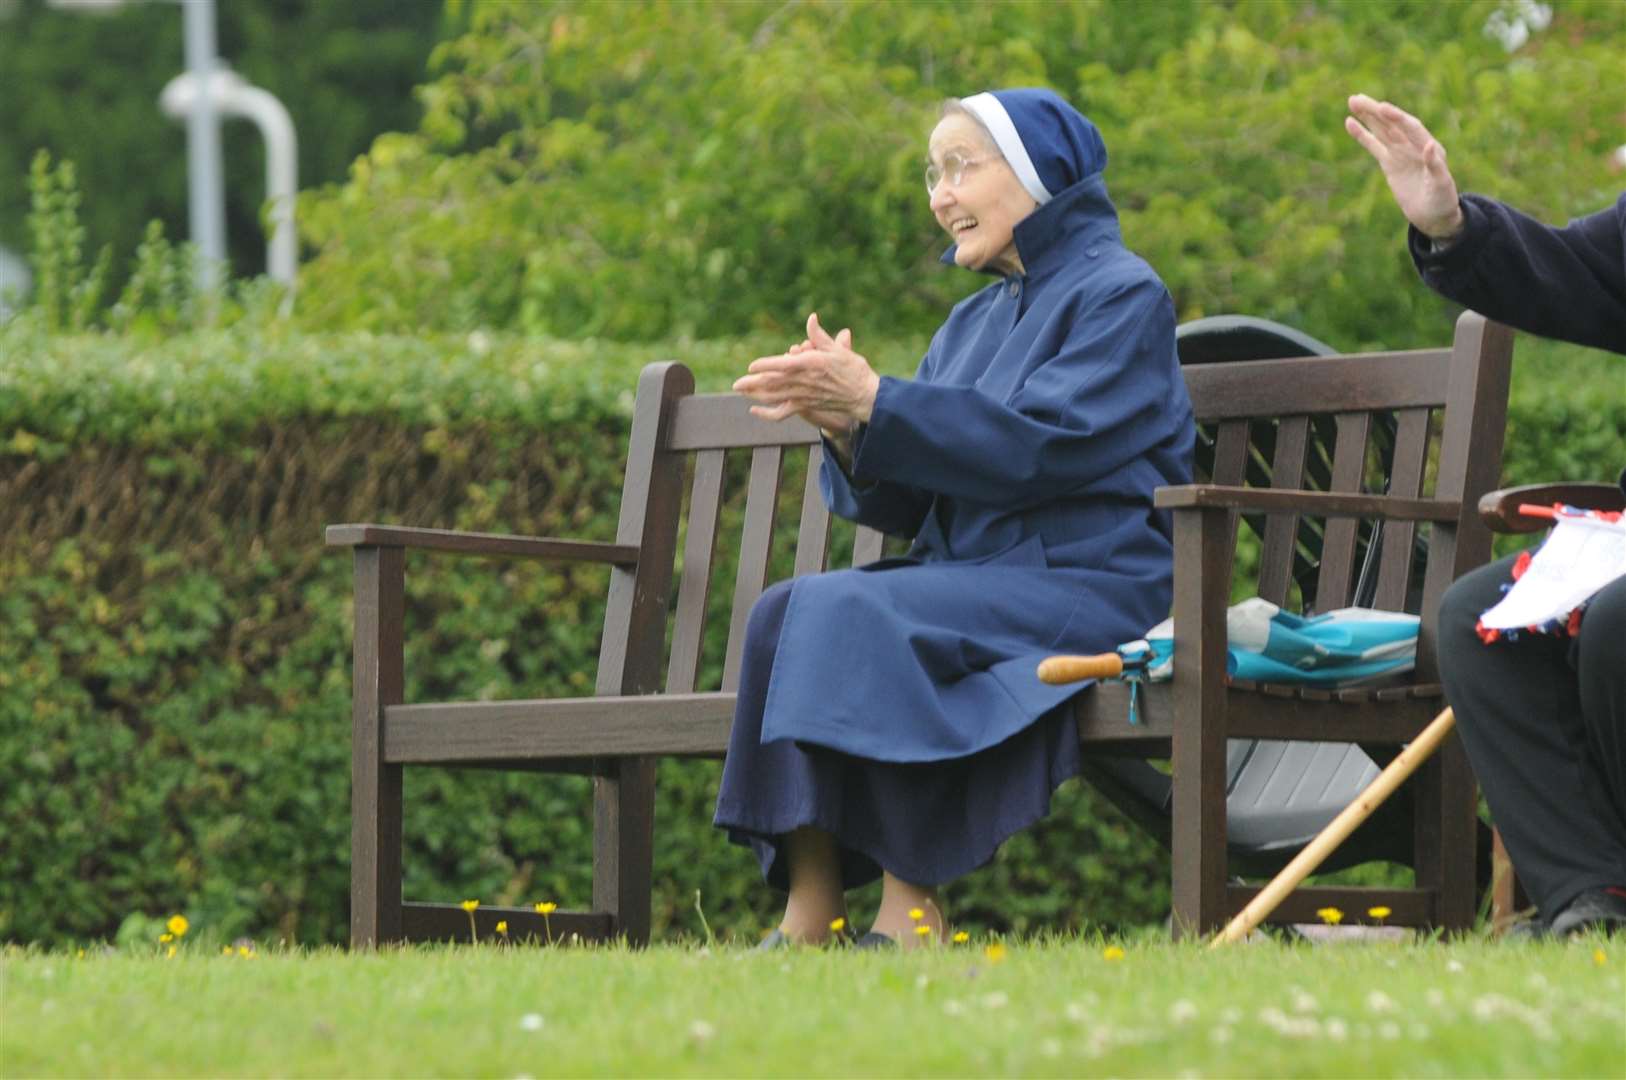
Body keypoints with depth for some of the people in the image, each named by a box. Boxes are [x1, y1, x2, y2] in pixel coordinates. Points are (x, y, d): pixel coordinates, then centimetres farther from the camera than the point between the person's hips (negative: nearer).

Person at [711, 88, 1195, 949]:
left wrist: (874, 402, -21)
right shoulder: (974, 322, 21)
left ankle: (910, 913, -29)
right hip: (968, 579, 8)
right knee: (785, 611, -17)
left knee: (851, 613, -29)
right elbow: (903, 506, 13)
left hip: (1085, 587, -8)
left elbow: (1037, 443, -18)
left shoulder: (1121, 295, -2)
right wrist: (842, 423, -8)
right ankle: (808, 915, -24)